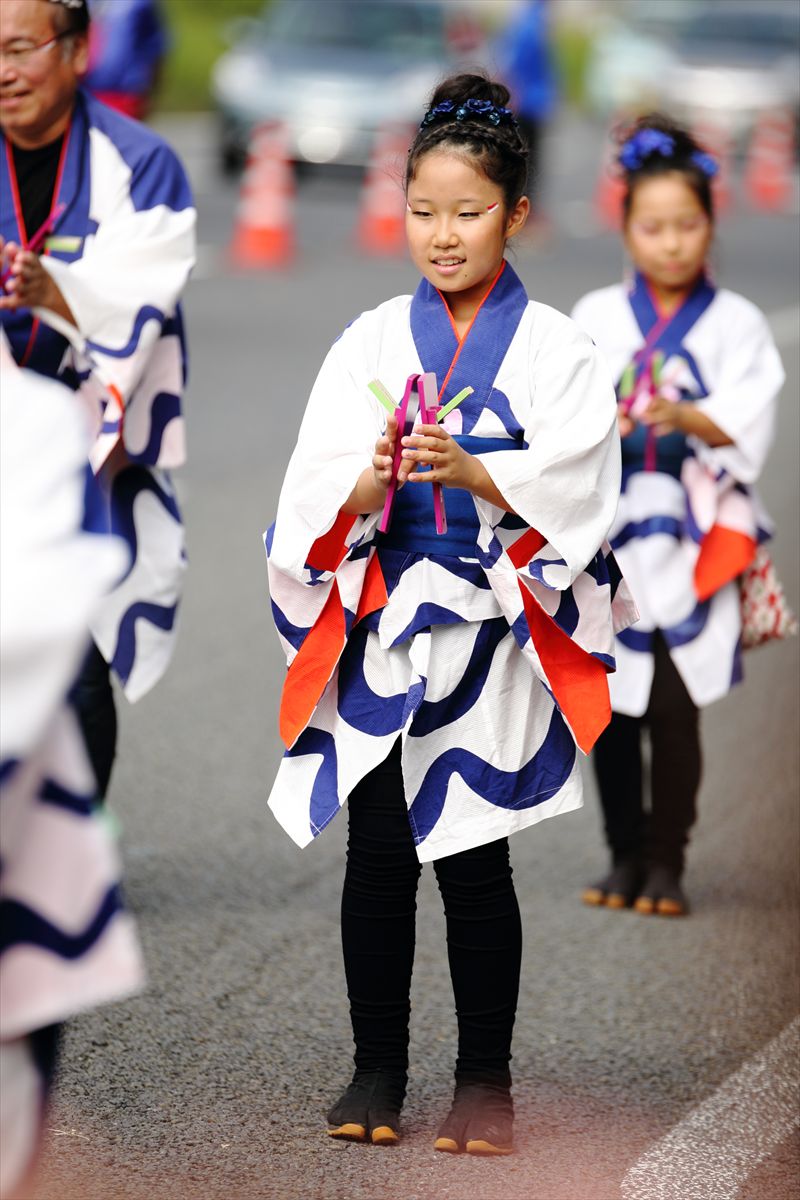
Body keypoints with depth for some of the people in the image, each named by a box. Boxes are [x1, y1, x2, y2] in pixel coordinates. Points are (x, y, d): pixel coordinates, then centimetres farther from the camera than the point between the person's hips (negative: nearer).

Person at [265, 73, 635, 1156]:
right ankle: (377, 1067, 15)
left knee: (473, 856, -2)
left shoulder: (555, 350, 1)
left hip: (491, 632, -2)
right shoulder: (371, 342, 7)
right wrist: (367, 483, -21)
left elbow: (574, 493, -8)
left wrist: (475, 474, -24)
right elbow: (314, 491, 0)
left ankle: (486, 1076, 9)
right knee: (377, 852, 4)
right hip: (378, 628, 2)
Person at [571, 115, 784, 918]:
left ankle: (666, 865, 1)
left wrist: (688, 417, -25)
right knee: (609, 705, 2)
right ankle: (625, 858, 14)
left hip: (692, 535, -2)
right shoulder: (596, 318, 9)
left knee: (674, 704, -7)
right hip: (607, 530, 2)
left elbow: (746, 424, -6)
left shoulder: (735, 324, 5)